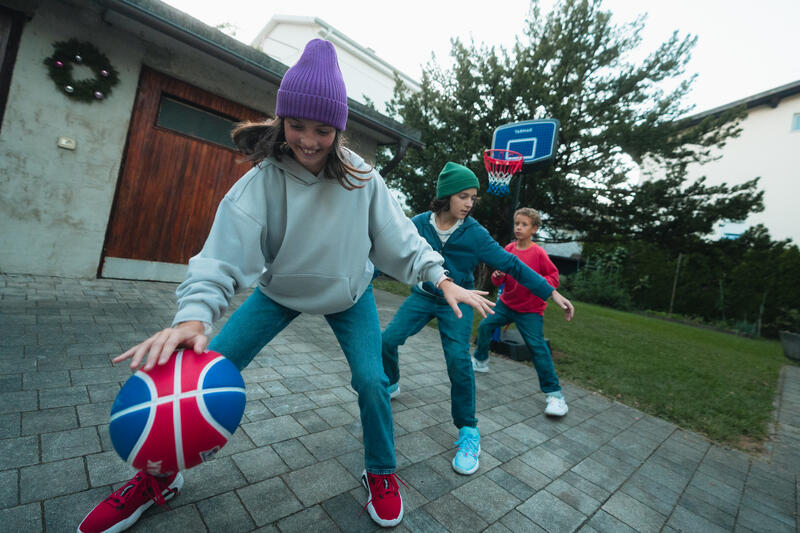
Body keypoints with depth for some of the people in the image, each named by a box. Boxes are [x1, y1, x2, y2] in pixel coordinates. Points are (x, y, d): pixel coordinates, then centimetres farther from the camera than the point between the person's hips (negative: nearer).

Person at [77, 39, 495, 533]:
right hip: (281, 291, 1)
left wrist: (441, 278, -22)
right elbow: (227, 248, -28)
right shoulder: (264, 179, -19)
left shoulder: (361, 179, -17)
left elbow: (399, 236, -13)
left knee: (372, 381, -9)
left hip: (349, 294, 0)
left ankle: (381, 474, 22)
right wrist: (194, 315, -43)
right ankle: (160, 477, 24)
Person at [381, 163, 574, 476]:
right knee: (386, 340, -10)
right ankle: (390, 386, 25)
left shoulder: (475, 234, -15)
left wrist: (552, 293, -12)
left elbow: (512, 265, -12)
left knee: (458, 359, -19)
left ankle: (468, 431, 3)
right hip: (423, 296, 2)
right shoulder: (419, 224, -12)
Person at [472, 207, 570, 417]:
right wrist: (497, 276, -19)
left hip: (530, 309, -5)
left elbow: (554, 277, -8)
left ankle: (554, 393, 0)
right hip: (506, 303, 5)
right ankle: (480, 361, 32)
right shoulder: (509, 248, -1)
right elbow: (498, 281, 5)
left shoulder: (538, 253, -14)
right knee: (485, 326, 6)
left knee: (537, 346, -11)